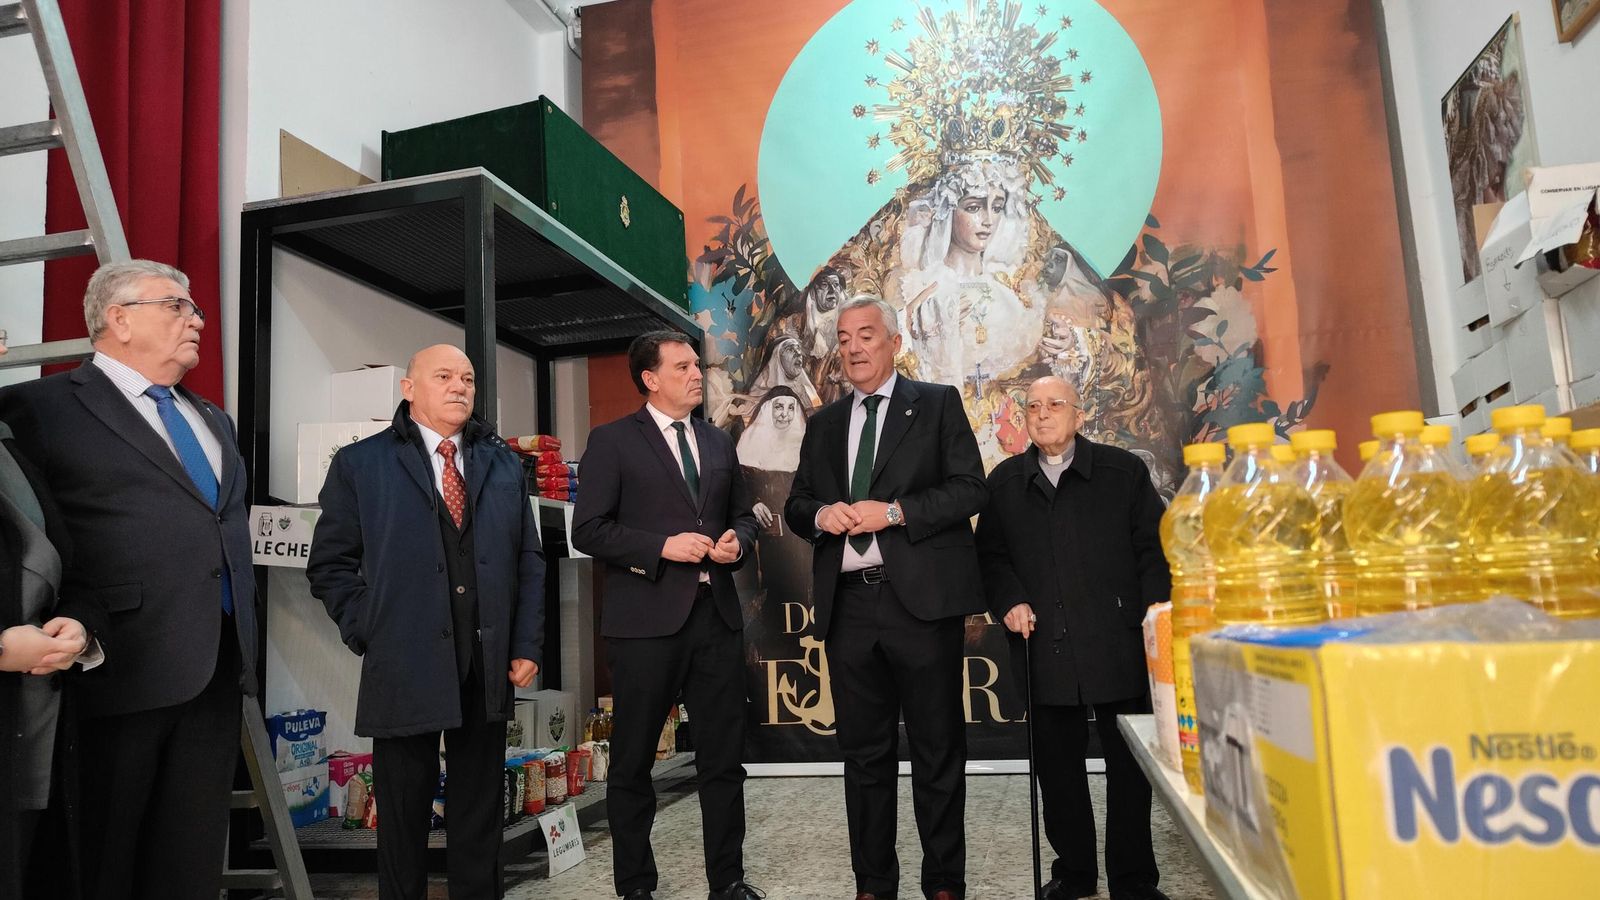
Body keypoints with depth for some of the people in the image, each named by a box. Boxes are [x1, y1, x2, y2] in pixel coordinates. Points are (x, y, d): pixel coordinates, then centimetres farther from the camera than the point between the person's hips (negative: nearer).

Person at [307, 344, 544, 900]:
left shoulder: (503, 464, 9)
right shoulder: (361, 463, 0)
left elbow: (529, 560, 8)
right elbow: (330, 563, 2)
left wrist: (528, 645, 2)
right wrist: (367, 636, -6)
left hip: (489, 665, 3)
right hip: (405, 666, -2)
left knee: (480, 811, 13)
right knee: (404, 813, 12)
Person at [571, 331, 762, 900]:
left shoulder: (719, 443, 15)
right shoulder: (612, 442, -2)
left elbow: (743, 514, 21)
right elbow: (588, 530, -7)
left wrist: (737, 541, -1)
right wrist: (663, 546, -16)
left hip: (716, 615, 5)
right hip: (646, 619, -4)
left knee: (724, 757, 10)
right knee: (633, 762, 8)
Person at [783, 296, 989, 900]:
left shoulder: (938, 403, 4)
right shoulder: (824, 424, 16)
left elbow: (970, 488, -5)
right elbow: (796, 506, 17)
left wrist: (894, 511, -15)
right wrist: (820, 514, -6)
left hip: (922, 599, -4)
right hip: (848, 604, 4)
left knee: (938, 752, 6)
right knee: (864, 754, 12)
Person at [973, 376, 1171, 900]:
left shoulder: (1123, 471, 4)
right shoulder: (1005, 482, 10)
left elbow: (1153, 548, 2)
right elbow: (990, 555, 13)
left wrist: (1154, 614, -8)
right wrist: (1009, 600, -3)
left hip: (1117, 645, -2)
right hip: (1045, 648, 2)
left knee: (1129, 766, 7)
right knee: (1058, 768, 12)